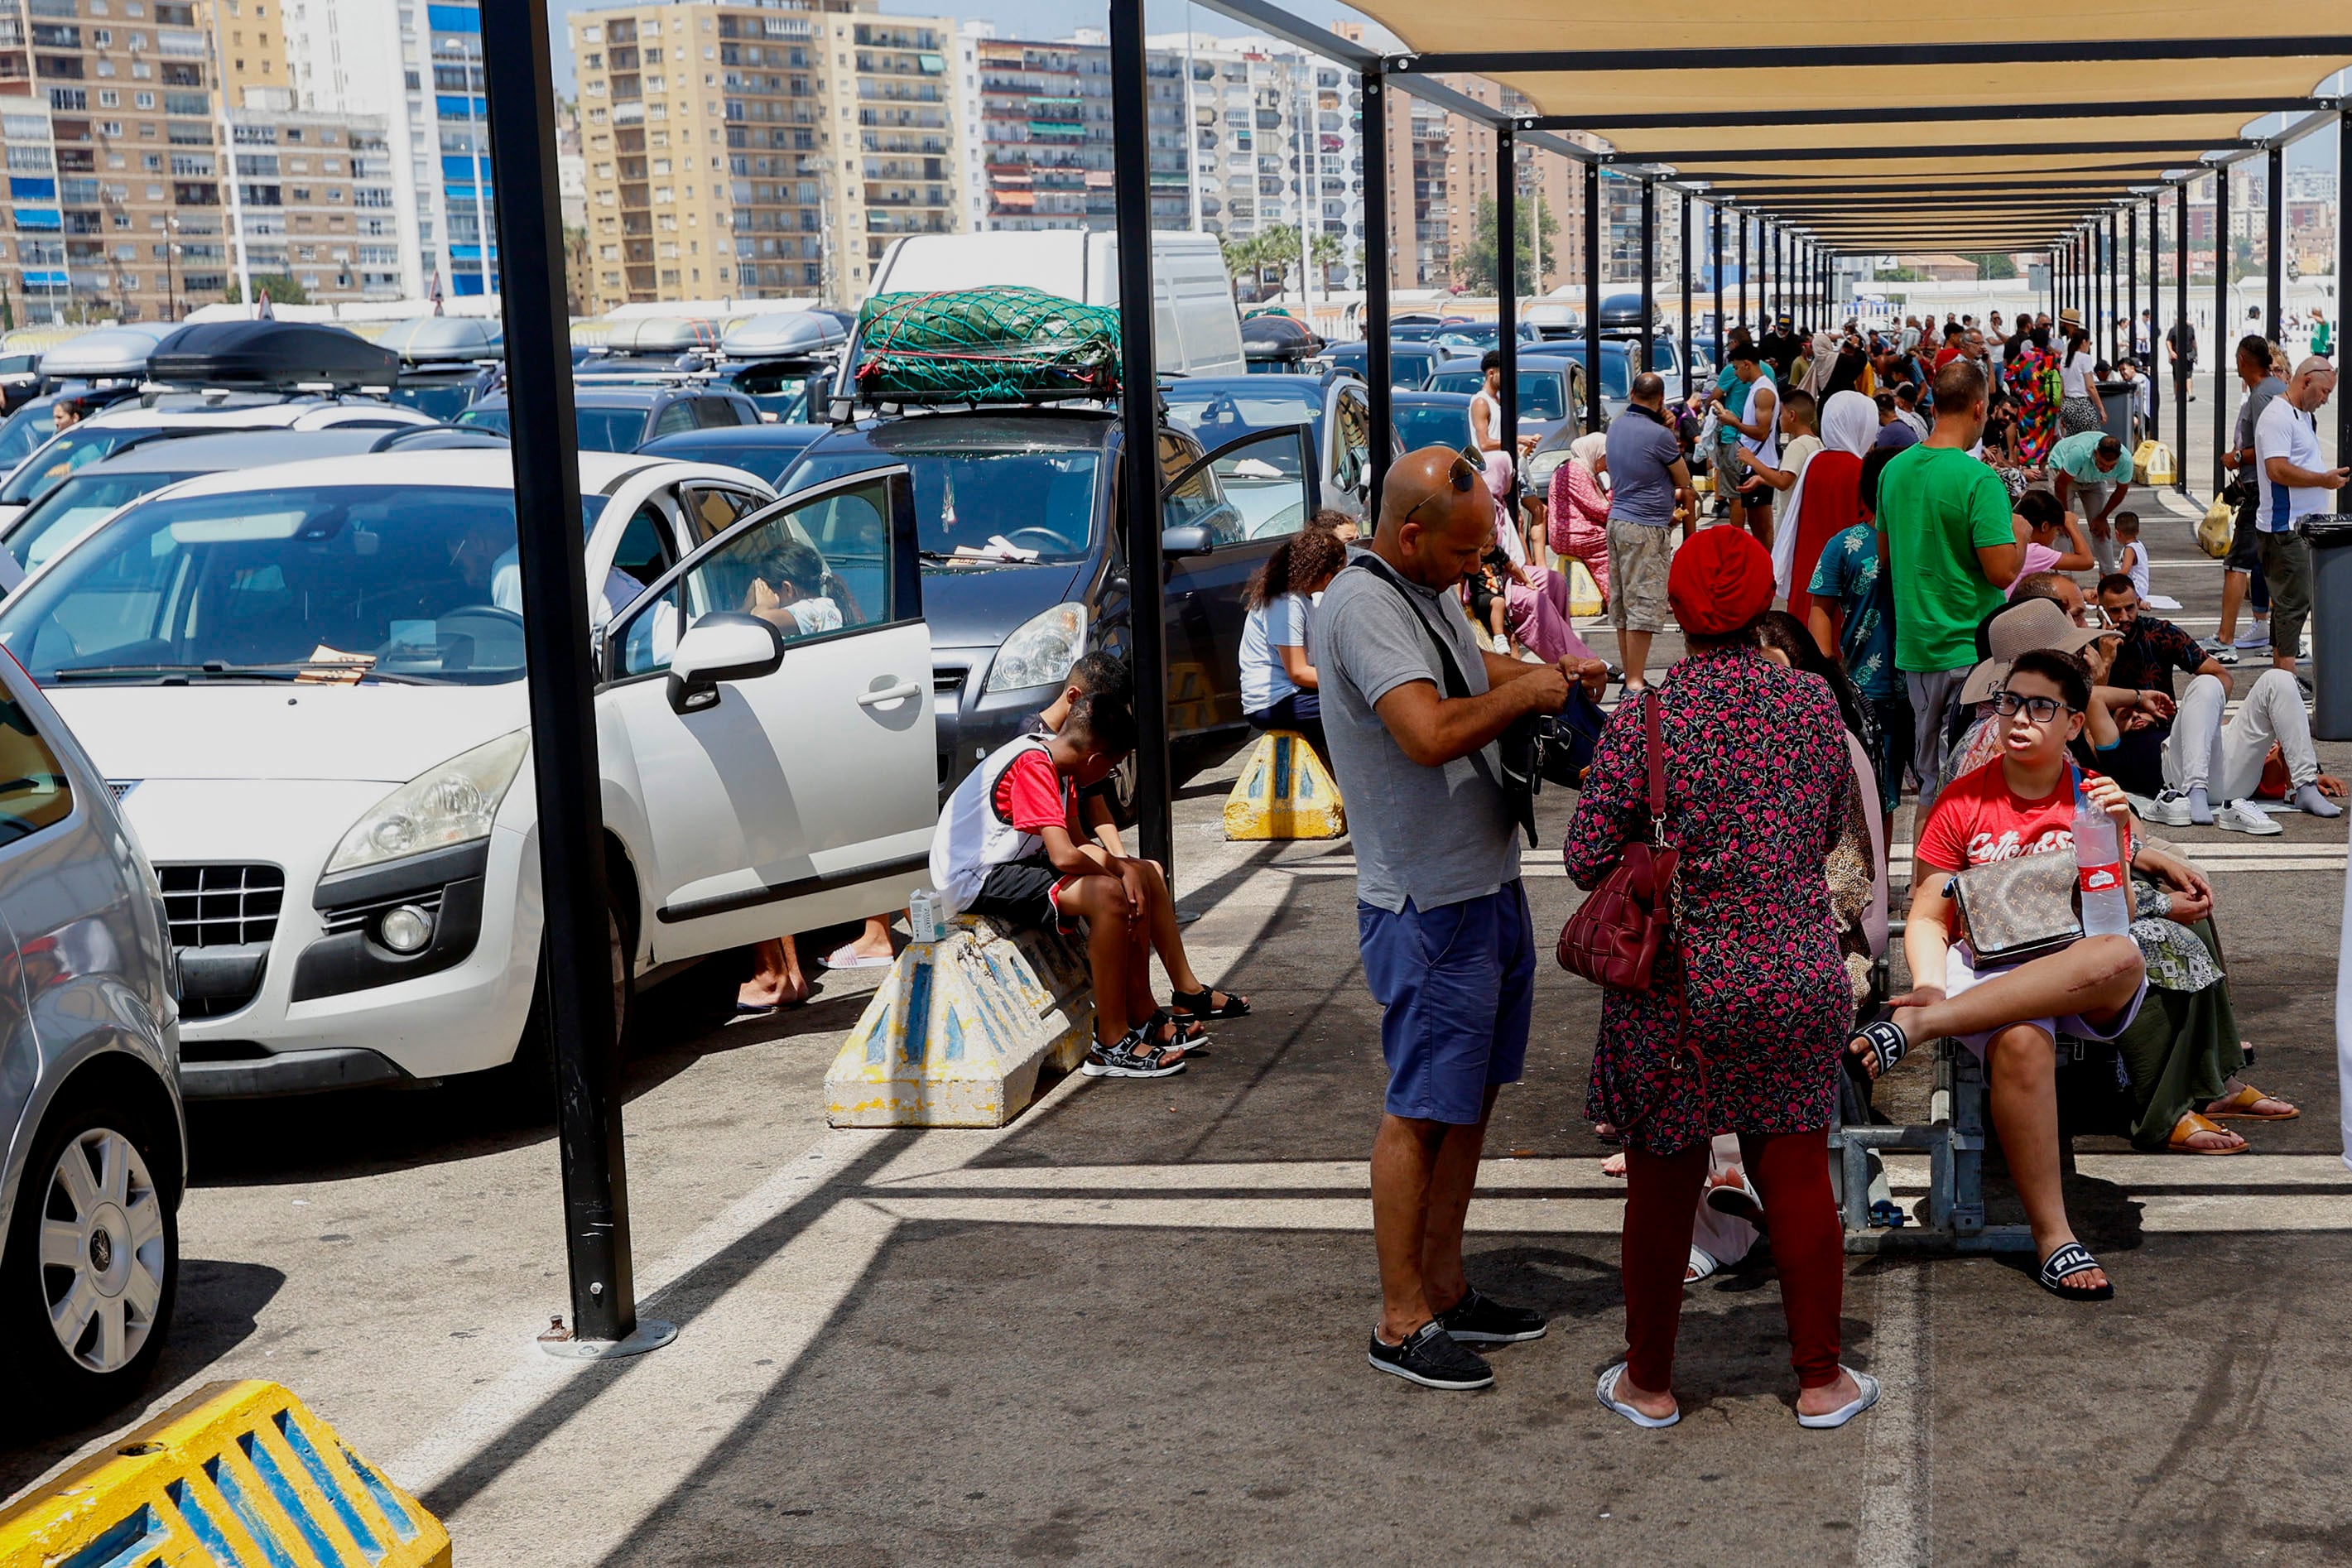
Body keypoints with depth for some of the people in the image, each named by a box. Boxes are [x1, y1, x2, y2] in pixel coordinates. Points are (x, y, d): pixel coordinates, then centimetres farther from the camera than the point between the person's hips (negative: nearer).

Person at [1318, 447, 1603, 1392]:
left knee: (1472, 1098, 15)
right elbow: (1431, 733, -32)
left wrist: (1553, 672, 14)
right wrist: (1527, 692, -17)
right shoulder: (1364, 604, -20)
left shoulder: (1427, 589, 12)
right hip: (1427, 905, -10)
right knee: (1422, 1111, -2)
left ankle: (1444, 1290, 26)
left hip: (1487, 886, 10)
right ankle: (1401, 1323, 8)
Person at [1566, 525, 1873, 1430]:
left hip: (1673, 989, -2)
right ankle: (1820, 1379, 25)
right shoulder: (1814, 705, -4)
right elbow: (1833, 828, 10)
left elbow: (1587, 858, -10)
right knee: (1798, 1180, 14)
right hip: (1796, 979, 3)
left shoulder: (1642, 721, -15)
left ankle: (1650, 1383, 24)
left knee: (1662, 1188, 10)